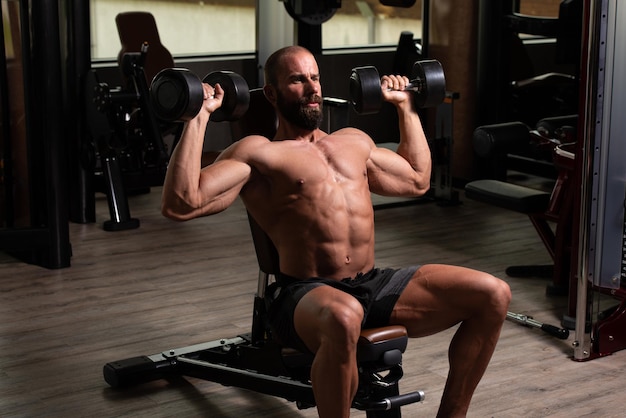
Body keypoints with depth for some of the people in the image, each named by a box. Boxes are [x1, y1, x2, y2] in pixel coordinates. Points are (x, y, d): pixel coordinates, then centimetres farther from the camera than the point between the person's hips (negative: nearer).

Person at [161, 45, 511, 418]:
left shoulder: (353, 141, 22)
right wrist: (199, 118, -14)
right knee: (343, 318, -44)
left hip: (376, 286, 6)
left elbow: (418, 181, 37)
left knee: (493, 295, -11)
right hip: (307, 295, -6)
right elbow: (181, 204, -13)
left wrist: (405, 107, 35)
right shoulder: (257, 153, 1)